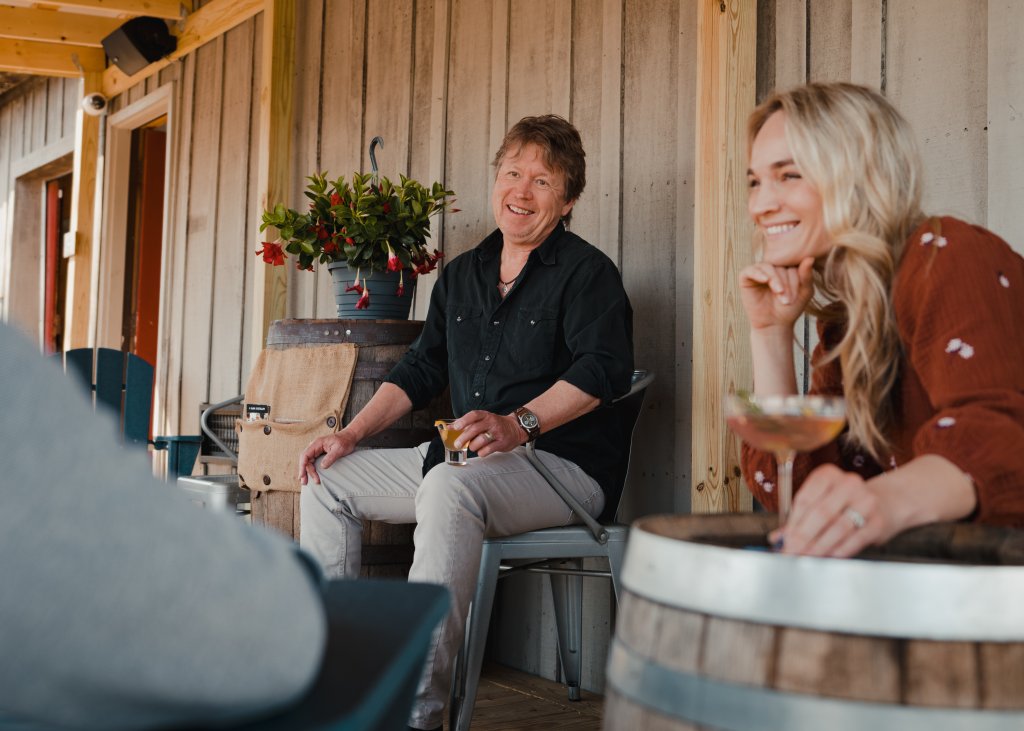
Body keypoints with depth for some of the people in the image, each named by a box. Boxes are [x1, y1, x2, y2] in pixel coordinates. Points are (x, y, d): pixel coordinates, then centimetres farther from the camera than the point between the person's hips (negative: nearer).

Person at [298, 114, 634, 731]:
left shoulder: (586, 271, -4)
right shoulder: (462, 275, 18)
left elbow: (604, 368, -19)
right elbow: (420, 371, 19)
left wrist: (520, 423, -33)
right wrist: (352, 434, 6)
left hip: (561, 464, -8)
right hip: (463, 459, 8)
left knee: (450, 488, -38)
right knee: (329, 479, 1)